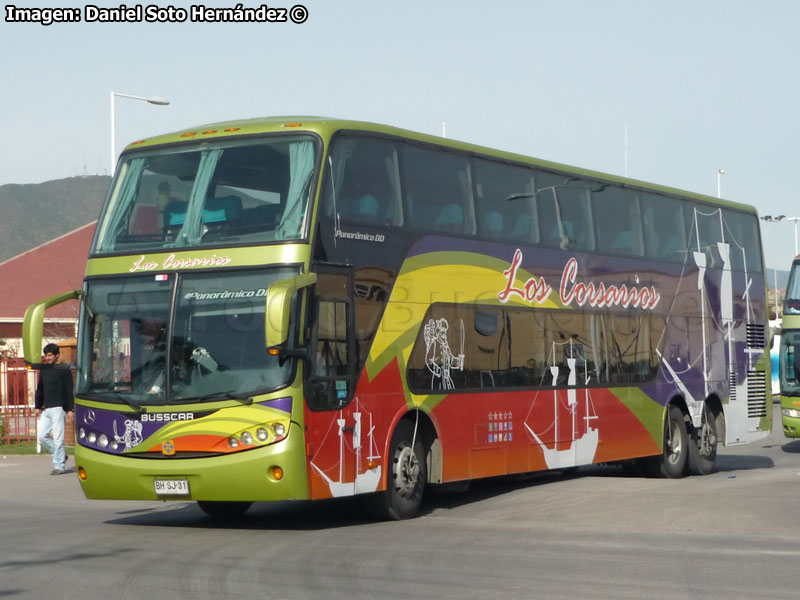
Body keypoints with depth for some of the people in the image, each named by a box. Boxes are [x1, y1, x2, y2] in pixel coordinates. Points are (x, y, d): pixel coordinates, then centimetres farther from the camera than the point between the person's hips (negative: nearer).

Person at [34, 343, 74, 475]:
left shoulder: (63, 370, -4)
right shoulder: (43, 370, 14)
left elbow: (69, 391, -6)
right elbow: (39, 389, 20)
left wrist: (70, 409, -11)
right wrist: (38, 407, 14)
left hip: (59, 408, -7)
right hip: (46, 409, 7)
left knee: (58, 438, -6)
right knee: (42, 436, 3)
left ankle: (59, 466, 0)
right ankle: (61, 455, 19)